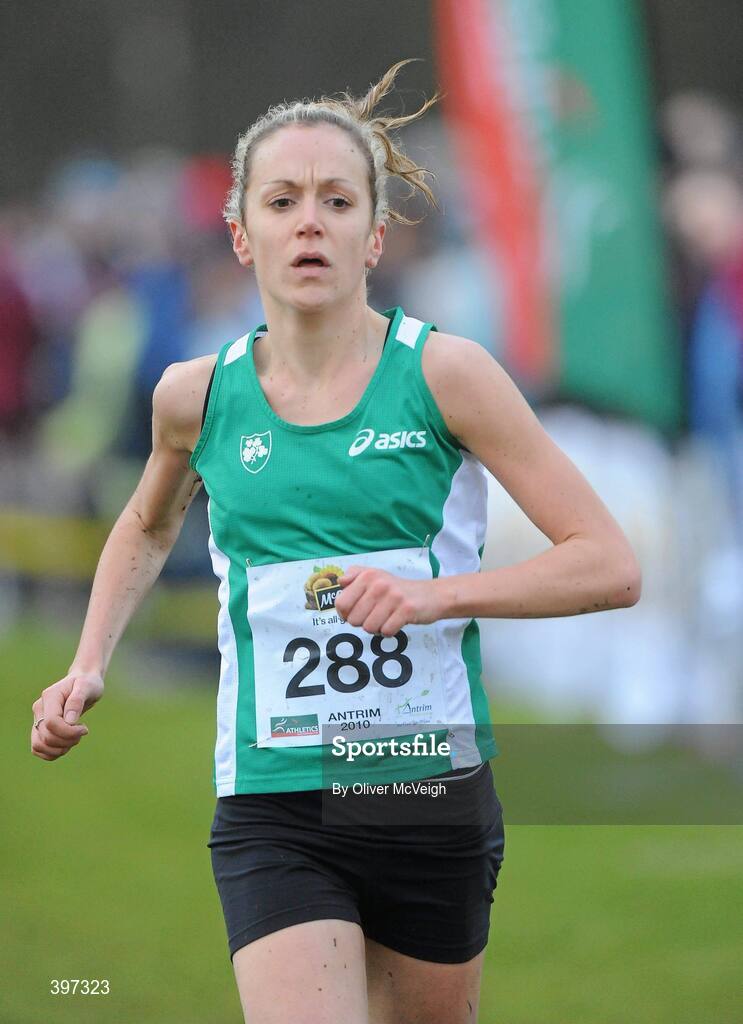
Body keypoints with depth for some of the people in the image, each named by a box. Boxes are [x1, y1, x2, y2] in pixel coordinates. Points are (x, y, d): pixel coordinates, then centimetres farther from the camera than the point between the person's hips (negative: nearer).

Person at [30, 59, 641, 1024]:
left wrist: (438, 593, -19)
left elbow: (611, 565, -7)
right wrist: (88, 668, 13)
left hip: (434, 793, 0)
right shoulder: (197, 397, 3)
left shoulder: (442, 373, -6)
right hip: (271, 809, 0)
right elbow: (147, 528, 27)